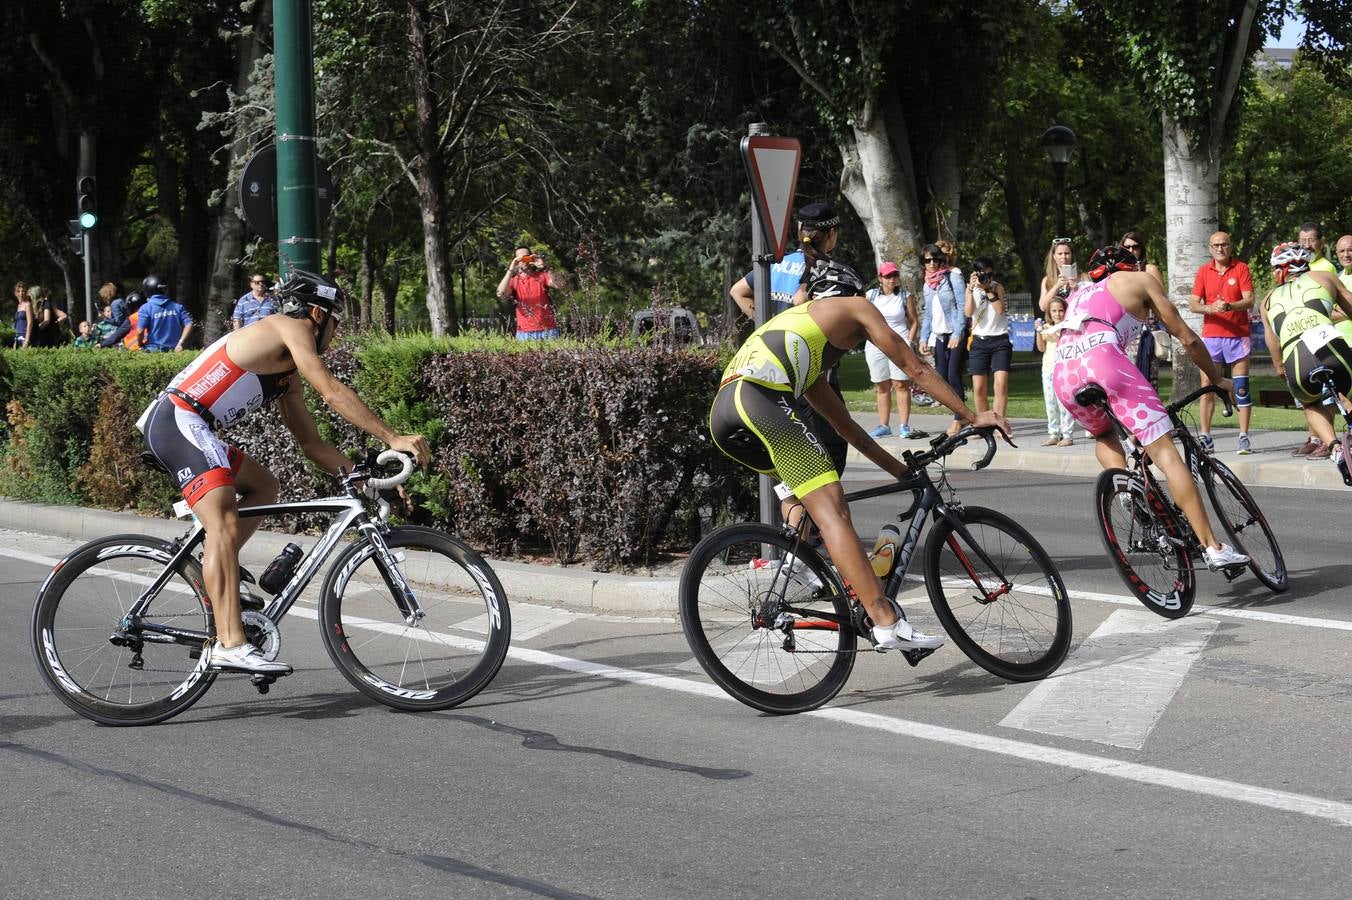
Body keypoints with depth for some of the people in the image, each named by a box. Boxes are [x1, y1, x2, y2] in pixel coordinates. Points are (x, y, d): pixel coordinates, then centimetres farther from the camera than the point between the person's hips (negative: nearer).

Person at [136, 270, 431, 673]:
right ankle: (231, 646, -30)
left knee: (263, 486, 24)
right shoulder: (290, 326, -1)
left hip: (173, 426, 10)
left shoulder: (287, 375, 25)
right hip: (178, 419, -10)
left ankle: (212, 571, 10)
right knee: (225, 524, -21)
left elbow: (311, 444, 26)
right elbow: (331, 391, -13)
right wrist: (392, 438, -14)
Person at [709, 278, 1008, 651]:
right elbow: (915, 367, 19)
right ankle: (887, 622, -20)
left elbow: (843, 424, 43)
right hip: (759, 400, -8)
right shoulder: (854, 306, 22)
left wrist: (900, 470, 45)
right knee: (831, 508, -13)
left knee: (806, 487, 31)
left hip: (722, 416, 8)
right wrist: (973, 417, 23)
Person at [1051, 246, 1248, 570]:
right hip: (1102, 358, -5)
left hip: (1063, 374, 5)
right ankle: (1212, 547, -14)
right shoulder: (1140, 280, 25)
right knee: (1165, 452, -6)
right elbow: (1187, 338, 22)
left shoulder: (1079, 292, 38)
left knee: (1104, 436, 34)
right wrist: (1217, 379, 36)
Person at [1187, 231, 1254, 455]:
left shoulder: (1241, 269, 1)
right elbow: (1193, 304, 2)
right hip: (1211, 334, 2)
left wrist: (1229, 306, -26)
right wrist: (1210, 308, -19)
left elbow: (1249, 300, -7)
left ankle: (1243, 437, 3)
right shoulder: (1204, 271, 7)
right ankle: (1205, 437, 3)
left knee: (1241, 388, -1)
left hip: (1238, 335, -2)